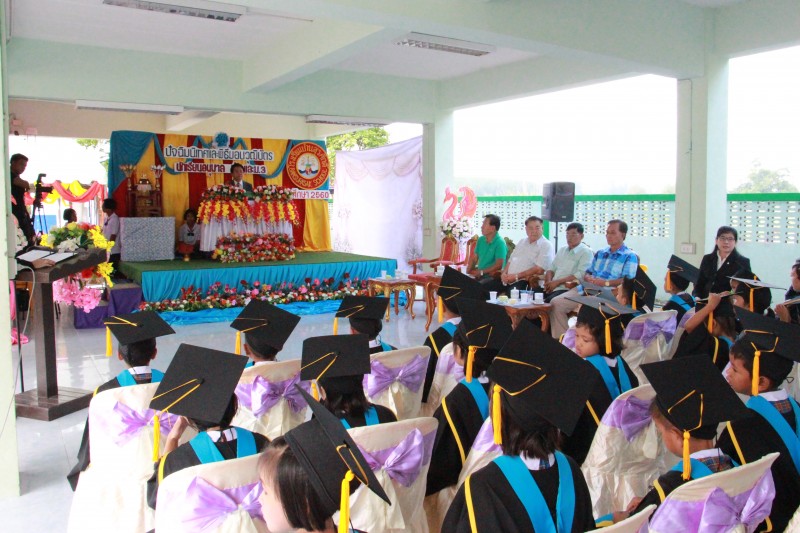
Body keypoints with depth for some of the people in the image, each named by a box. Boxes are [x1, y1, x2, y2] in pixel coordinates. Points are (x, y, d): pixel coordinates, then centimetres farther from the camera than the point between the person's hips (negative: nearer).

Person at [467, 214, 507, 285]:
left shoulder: (500, 243, -10)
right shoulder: (481, 240, 11)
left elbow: (499, 265, -16)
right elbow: (474, 259, 14)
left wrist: (481, 272, -17)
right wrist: (468, 272, -3)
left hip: (493, 277, -6)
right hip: (479, 275, 7)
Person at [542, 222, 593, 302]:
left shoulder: (586, 252, -1)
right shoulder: (562, 250, 22)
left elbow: (580, 275, -13)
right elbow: (551, 268, 22)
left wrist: (557, 282, -14)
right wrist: (548, 282, 0)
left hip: (568, 289, -6)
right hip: (552, 288, 6)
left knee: (548, 301, -33)